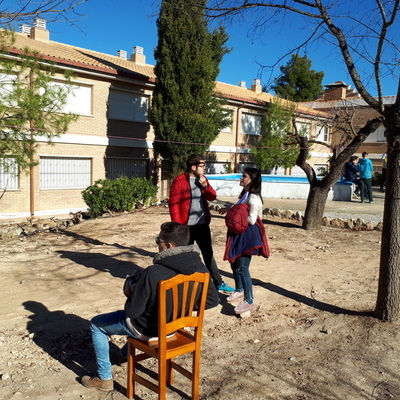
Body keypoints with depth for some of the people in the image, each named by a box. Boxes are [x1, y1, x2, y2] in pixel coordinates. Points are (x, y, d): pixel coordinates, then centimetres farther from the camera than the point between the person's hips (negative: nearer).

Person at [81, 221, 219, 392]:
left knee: (96, 324, 17)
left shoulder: (153, 273, -34)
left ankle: (104, 379, 26)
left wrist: (129, 284, -4)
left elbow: (132, 311, -23)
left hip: (150, 329, -6)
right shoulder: (198, 267, -17)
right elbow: (213, 300, -6)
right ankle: (127, 351, 52)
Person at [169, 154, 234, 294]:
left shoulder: (202, 179, 8)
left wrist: (205, 186, -10)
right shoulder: (179, 181, -12)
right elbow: (174, 204, -14)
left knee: (208, 254, 14)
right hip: (186, 226, -6)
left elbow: (212, 197, 9)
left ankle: (218, 283, 24)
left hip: (203, 224, 6)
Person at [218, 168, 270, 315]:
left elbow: (251, 220, -23)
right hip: (240, 234, 10)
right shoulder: (245, 194, 13)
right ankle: (239, 291, 37)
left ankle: (249, 301, -1)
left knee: (242, 267, -9)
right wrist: (229, 210, 8)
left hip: (248, 235, -10)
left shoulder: (253, 197, -17)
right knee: (234, 263, 18)